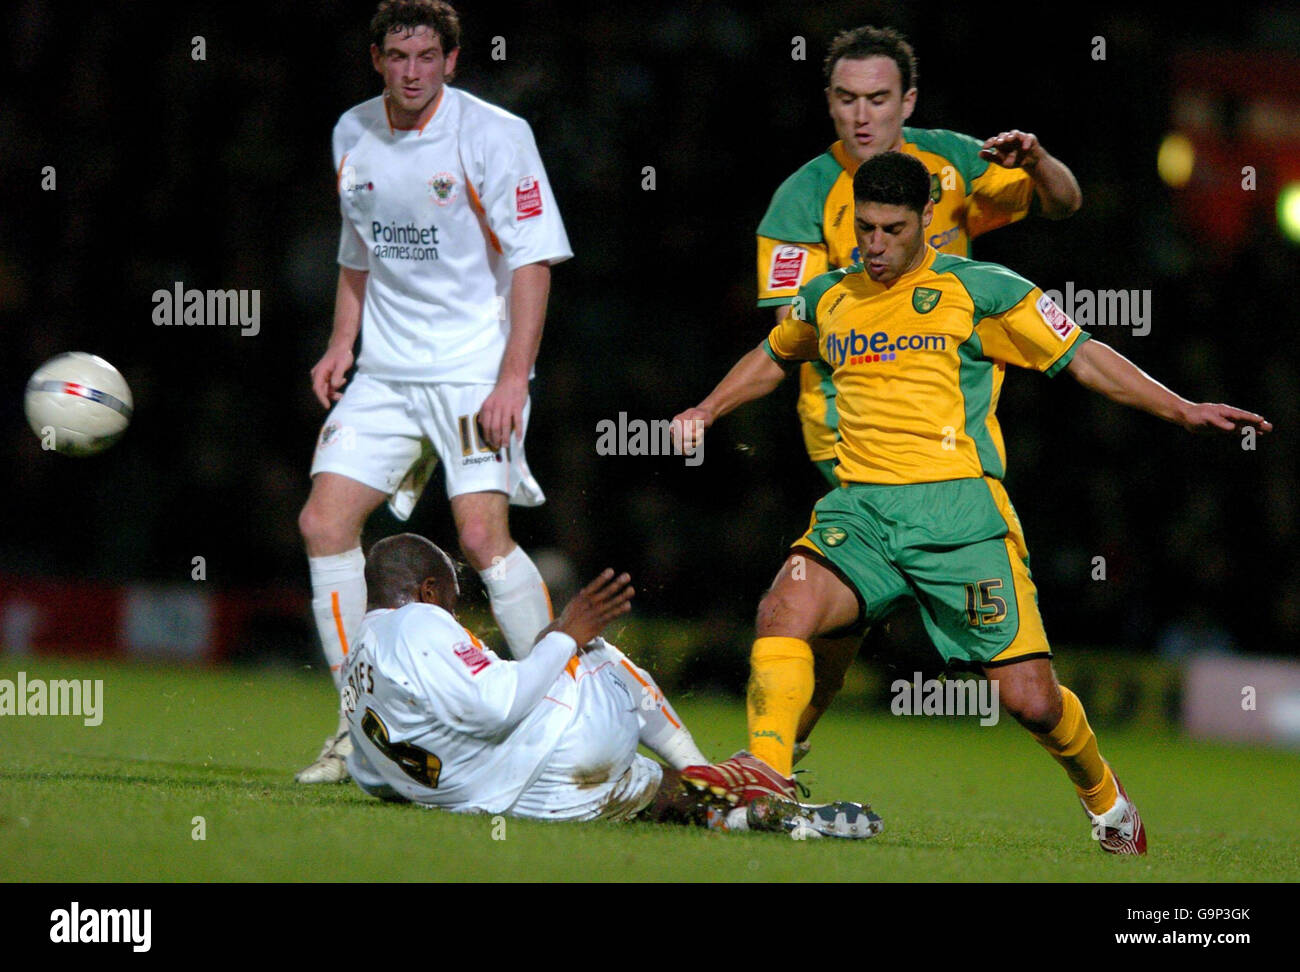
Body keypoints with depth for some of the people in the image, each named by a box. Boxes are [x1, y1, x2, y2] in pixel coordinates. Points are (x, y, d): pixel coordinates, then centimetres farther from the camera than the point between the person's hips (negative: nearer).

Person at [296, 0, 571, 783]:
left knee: (483, 535, -19)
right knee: (325, 522, -5)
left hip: (476, 366, -6)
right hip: (386, 369, 6)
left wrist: (513, 377, -17)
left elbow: (532, 262, -10)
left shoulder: (495, 135, -10)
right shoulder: (352, 136, 8)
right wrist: (343, 344, 10)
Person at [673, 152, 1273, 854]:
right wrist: (707, 412, 30)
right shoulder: (827, 300, 15)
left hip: (959, 510, -3)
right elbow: (773, 356, 38)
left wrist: (1181, 410, 3)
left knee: (1030, 698, -7)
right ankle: (766, 770, -26)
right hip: (860, 507, 3)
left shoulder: (980, 290, 3)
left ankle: (1102, 795, 21)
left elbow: (1082, 358, 8)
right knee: (783, 611, -27)